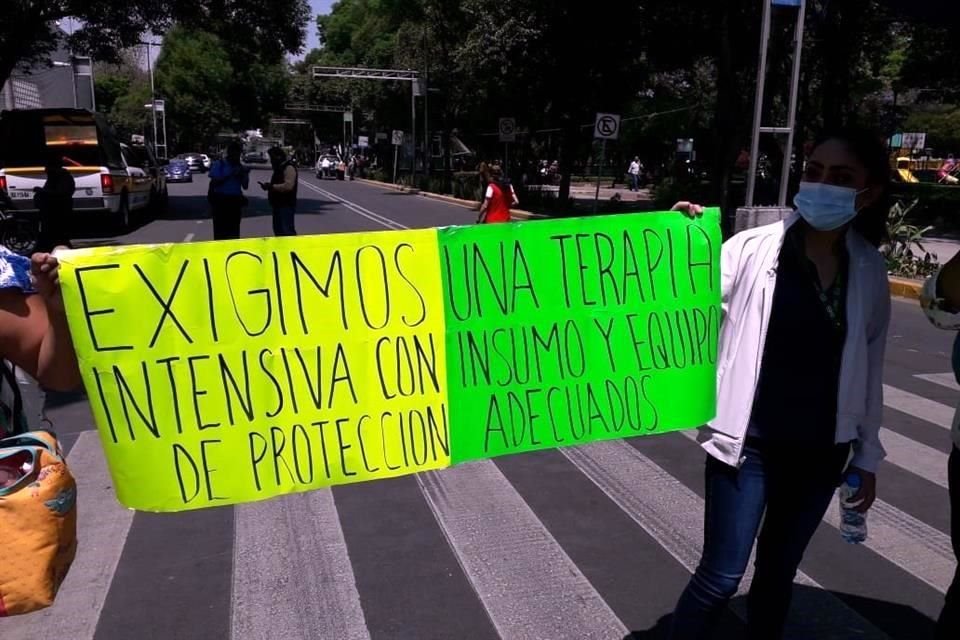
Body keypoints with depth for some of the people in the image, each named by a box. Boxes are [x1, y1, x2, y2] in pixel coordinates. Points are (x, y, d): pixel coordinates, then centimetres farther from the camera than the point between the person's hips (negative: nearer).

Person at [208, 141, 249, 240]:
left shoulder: (240, 167, 9)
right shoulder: (219, 164, -2)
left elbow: (245, 186, 8)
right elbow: (214, 183, -9)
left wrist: (245, 174, -10)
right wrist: (230, 175, -15)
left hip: (235, 201, 4)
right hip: (220, 201, -3)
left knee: (234, 232, 6)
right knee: (220, 232, -3)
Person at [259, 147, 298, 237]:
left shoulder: (289, 168, -13)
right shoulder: (279, 168, 18)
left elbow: (288, 186, -25)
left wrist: (272, 186, -19)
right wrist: (268, 186, 7)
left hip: (286, 206, -11)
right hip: (278, 205, 11)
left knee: (287, 231, -15)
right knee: (278, 230, 14)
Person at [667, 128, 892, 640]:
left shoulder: (869, 271, 1)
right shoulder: (754, 249, -11)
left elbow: (869, 369, 8)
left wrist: (867, 456, 12)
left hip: (820, 453, 4)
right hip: (750, 444, -4)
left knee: (779, 571, 20)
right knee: (721, 576, 3)